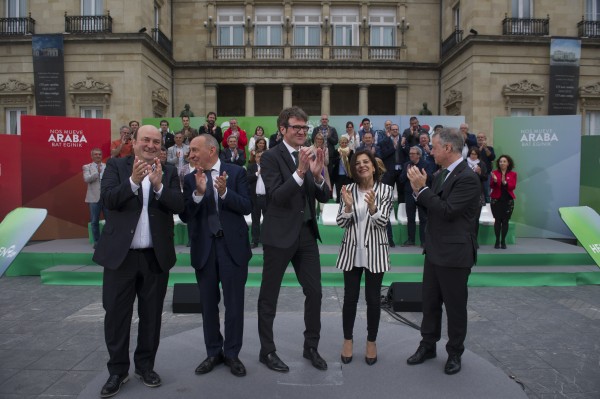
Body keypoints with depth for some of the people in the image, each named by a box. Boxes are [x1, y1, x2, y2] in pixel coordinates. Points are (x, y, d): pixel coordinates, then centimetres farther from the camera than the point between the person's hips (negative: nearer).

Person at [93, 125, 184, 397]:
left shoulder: (169, 172, 6)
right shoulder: (115, 166, 2)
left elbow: (179, 205, -7)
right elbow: (108, 199, -12)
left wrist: (158, 185, -22)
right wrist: (133, 181, -27)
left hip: (156, 256, 2)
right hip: (120, 254, -1)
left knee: (151, 315, 11)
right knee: (116, 315, 7)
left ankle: (145, 366, 28)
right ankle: (117, 370, 24)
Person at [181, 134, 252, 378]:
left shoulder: (236, 172, -2)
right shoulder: (190, 179, 4)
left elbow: (247, 207, -9)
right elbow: (185, 216, -4)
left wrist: (224, 192, -23)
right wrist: (198, 193, -20)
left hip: (233, 246, -2)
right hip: (204, 248, 3)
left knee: (234, 303, 6)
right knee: (208, 303, 12)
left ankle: (232, 354, 22)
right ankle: (213, 352, 29)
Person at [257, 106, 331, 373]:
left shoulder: (310, 156, 8)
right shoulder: (271, 157, -9)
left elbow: (323, 197, 4)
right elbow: (276, 196, -19)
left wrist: (317, 174, -15)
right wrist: (299, 172, -30)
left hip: (306, 233, 6)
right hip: (279, 235, -5)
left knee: (315, 292, 10)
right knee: (269, 296, 8)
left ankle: (311, 347, 29)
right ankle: (267, 351, 25)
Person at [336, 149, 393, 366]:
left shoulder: (385, 190, -4)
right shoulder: (349, 189, 1)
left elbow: (382, 223, -11)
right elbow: (341, 223, -2)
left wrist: (372, 206, -29)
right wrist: (348, 206, -21)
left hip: (375, 251, -1)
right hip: (352, 251, 1)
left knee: (373, 299, 7)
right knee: (350, 297, 8)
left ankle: (371, 342, 25)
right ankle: (347, 340, 25)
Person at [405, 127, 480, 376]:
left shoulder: (467, 178, -18)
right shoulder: (441, 174, 9)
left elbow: (447, 210, -25)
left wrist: (422, 188, -19)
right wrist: (419, 189, -4)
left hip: (454, 254, -8)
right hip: (434, 251, 8)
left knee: (455, 306, 9)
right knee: (430, 302, 17)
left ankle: (454, 353, 27)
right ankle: (428, 346, 32)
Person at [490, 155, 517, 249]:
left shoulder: (513, 174, 7)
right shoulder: (495, 172, 5)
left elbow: (513, 186, -6)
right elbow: (491, 186, -3)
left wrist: (505, 183, -24)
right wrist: (494, 181, -24)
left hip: (508, 200, 1)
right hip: (496, 200, 0)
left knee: (505, 221, -1)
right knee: (497, 220, -4)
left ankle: (503, 241, 6)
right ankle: (497, 241, 1)